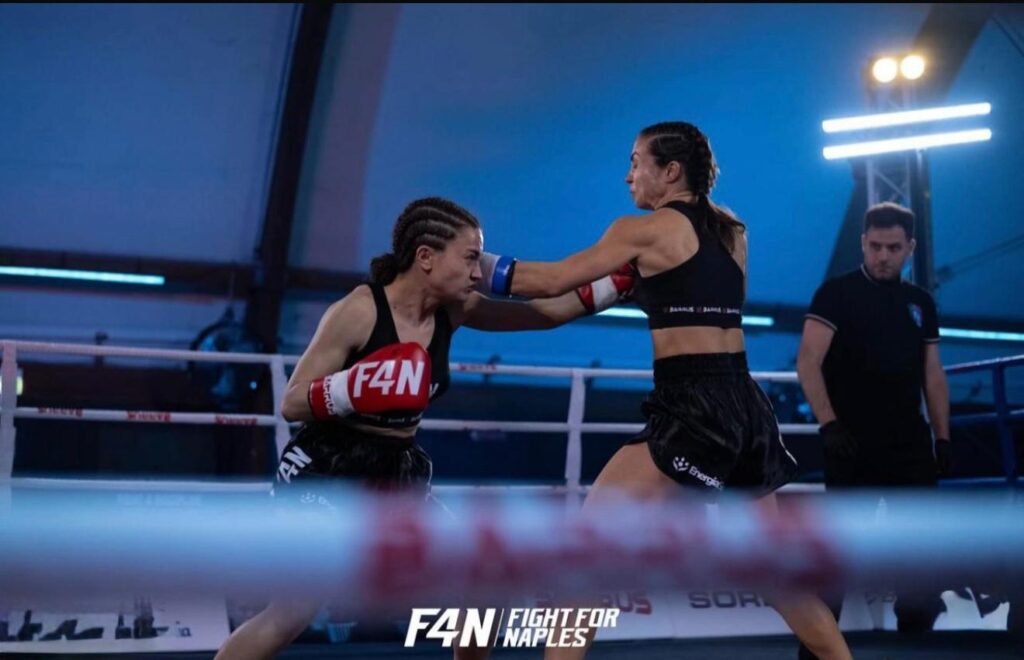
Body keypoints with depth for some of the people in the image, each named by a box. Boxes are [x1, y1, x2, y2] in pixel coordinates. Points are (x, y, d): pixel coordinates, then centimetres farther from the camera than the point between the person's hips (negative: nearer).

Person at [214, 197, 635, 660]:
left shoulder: (454, 310, -2)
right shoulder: (357, 312, -20)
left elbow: (548, 311, 4)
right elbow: (291, 404, -18)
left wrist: (621, 278, -4)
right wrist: (354, 390, -35)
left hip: (397, 473, 7)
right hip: (325, 471, -7)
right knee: (295, 611, -18)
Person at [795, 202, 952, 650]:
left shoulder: (921, 303, 13)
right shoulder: (837, 293, -3)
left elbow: (933, 375, 15)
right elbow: (808, 362, -11)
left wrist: (942, 437, 8)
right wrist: (829, 424, -21)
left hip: (910, 445, 5)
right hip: (853, 445, -5)